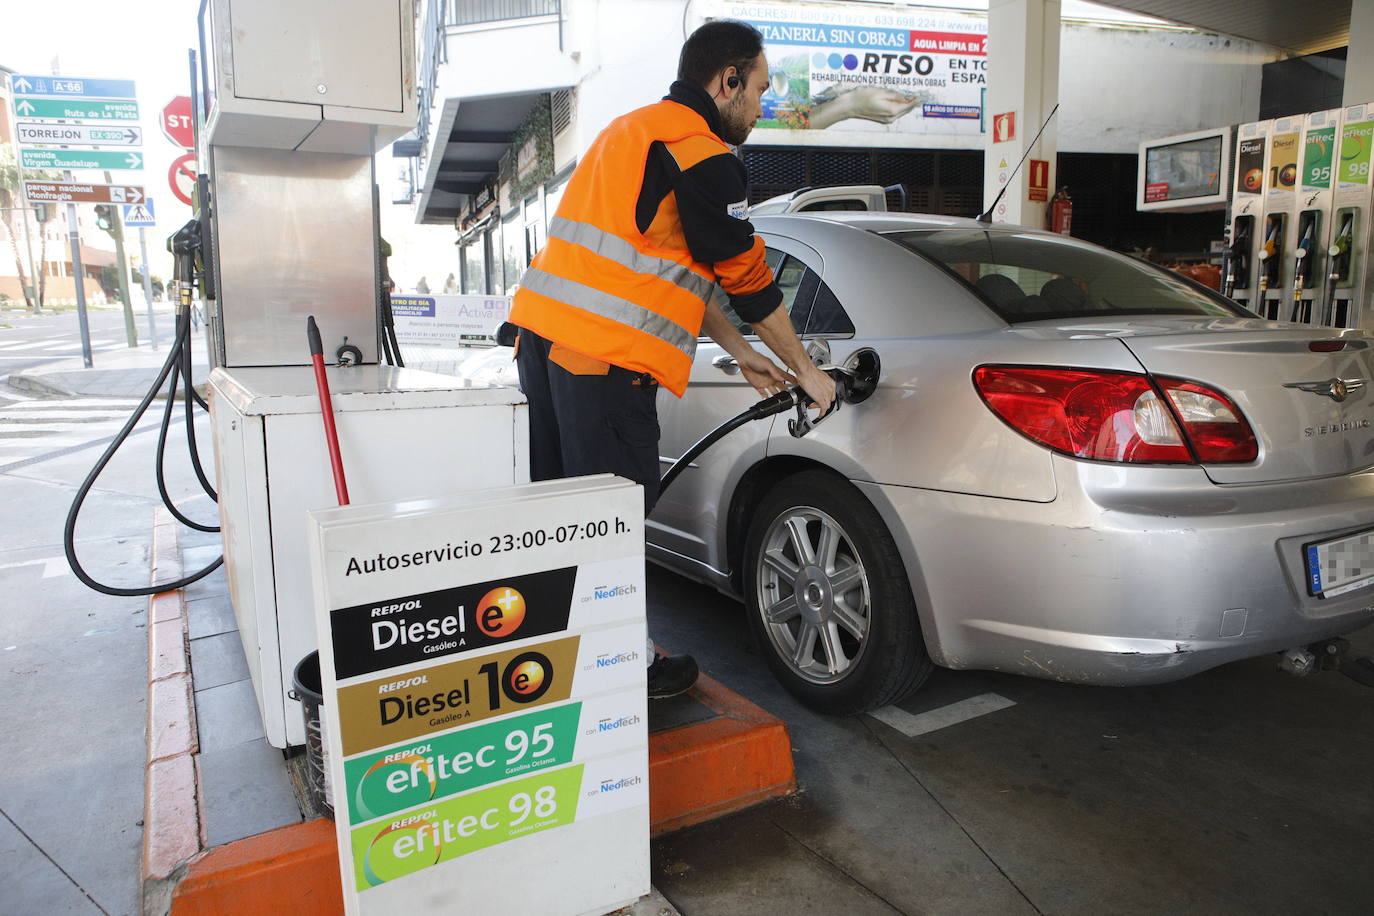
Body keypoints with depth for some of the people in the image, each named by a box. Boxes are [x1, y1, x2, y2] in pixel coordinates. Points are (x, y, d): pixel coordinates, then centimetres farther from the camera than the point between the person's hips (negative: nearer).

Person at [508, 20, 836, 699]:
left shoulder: (638, 131, 25)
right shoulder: (700, 153, -7)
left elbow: (677, 265, 25)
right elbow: (748, 277, -4)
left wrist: (741, 353, 24)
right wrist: (804, 370, 8)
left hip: (542, 334, 10)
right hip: (603, 354, -10)